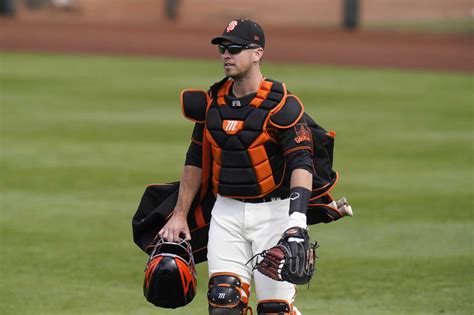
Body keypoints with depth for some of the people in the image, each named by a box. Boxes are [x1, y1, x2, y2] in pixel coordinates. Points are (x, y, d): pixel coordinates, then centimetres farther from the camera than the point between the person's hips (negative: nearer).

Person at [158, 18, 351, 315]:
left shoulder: (282, 105, -13)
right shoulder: (213, 101, 6)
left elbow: (301, 164, -22)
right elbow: (196, 159, 16)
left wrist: (296, 220, -36)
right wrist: (180, 214, 13)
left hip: (273, 213, -5)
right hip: (227, 213, 5)